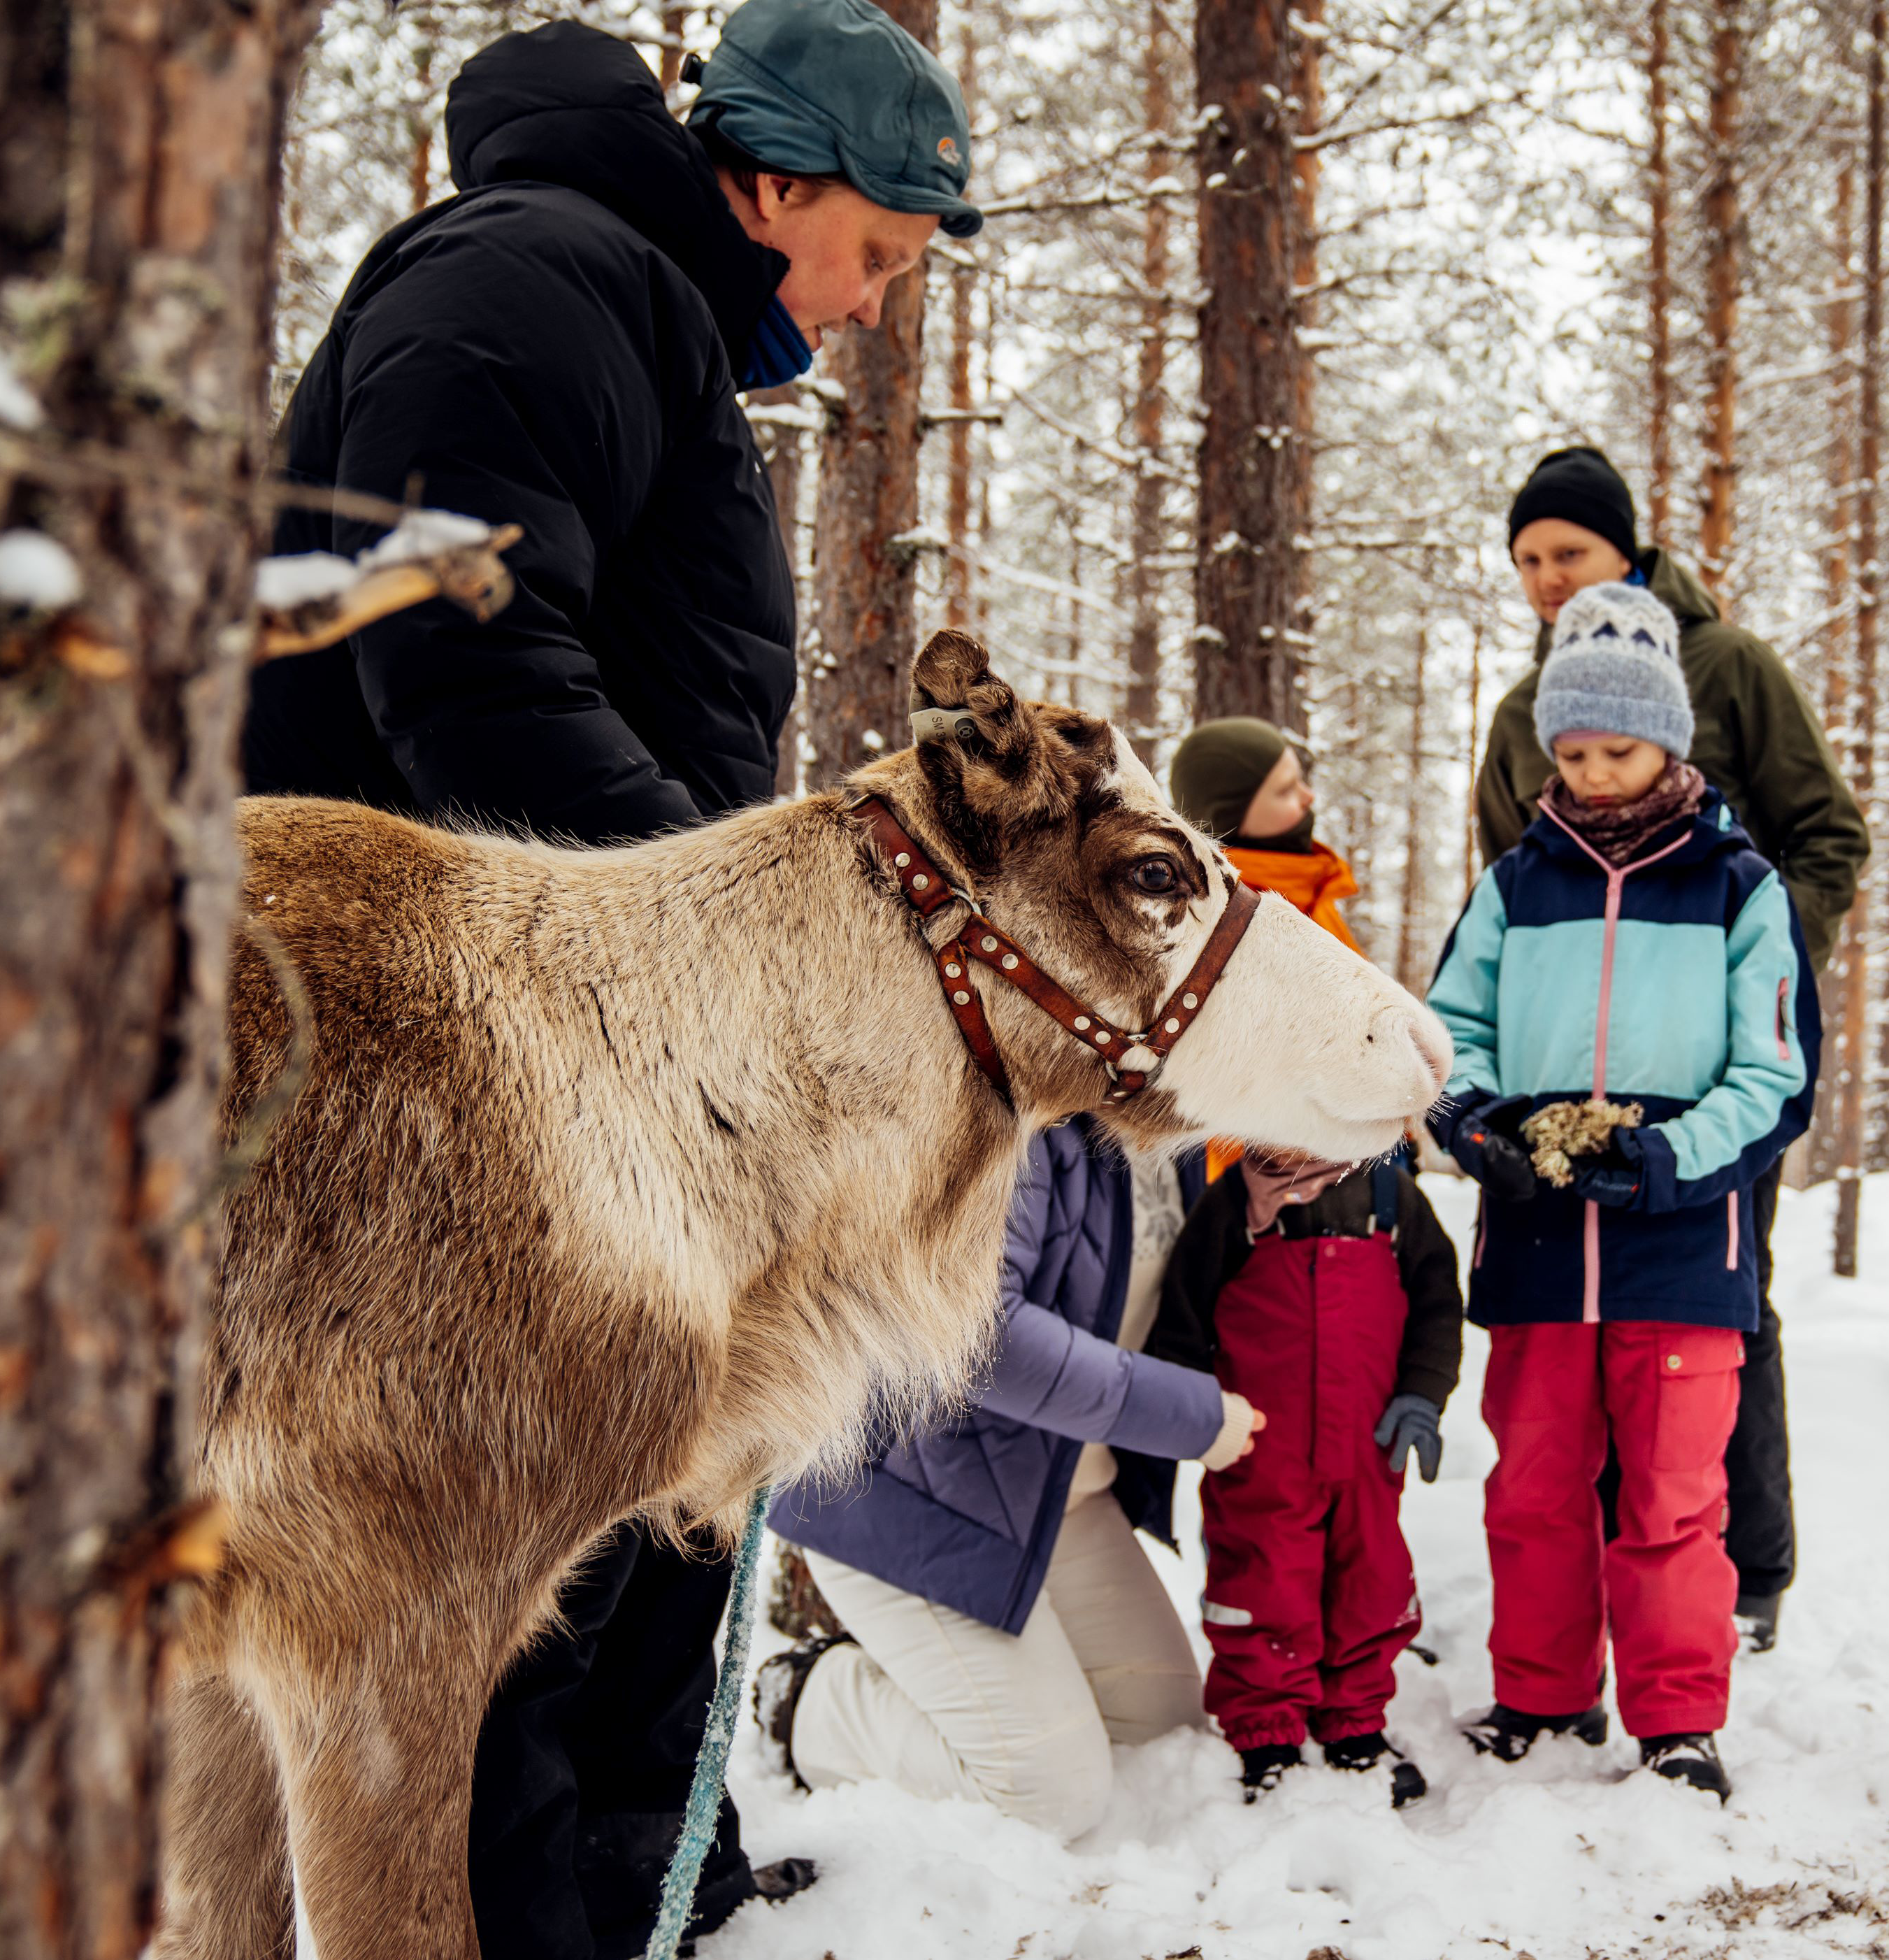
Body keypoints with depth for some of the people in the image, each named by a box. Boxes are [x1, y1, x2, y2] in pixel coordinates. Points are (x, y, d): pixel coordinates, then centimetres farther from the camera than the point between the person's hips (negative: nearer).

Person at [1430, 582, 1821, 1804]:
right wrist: (1475, 1121, -9)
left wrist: (1662, 1157, -17)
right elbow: (1449, 1030, 12)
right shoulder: (1515, 889, 10)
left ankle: (1679, 1717, 14)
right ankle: (1543, 1698, 24)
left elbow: (1777, 1083, -1)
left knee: (1674, 1498, 1)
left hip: (1684, 1243, -3)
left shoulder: (1742, 890, 2)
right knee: (1534, 1486, 9)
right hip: (1534, 1241, 3)